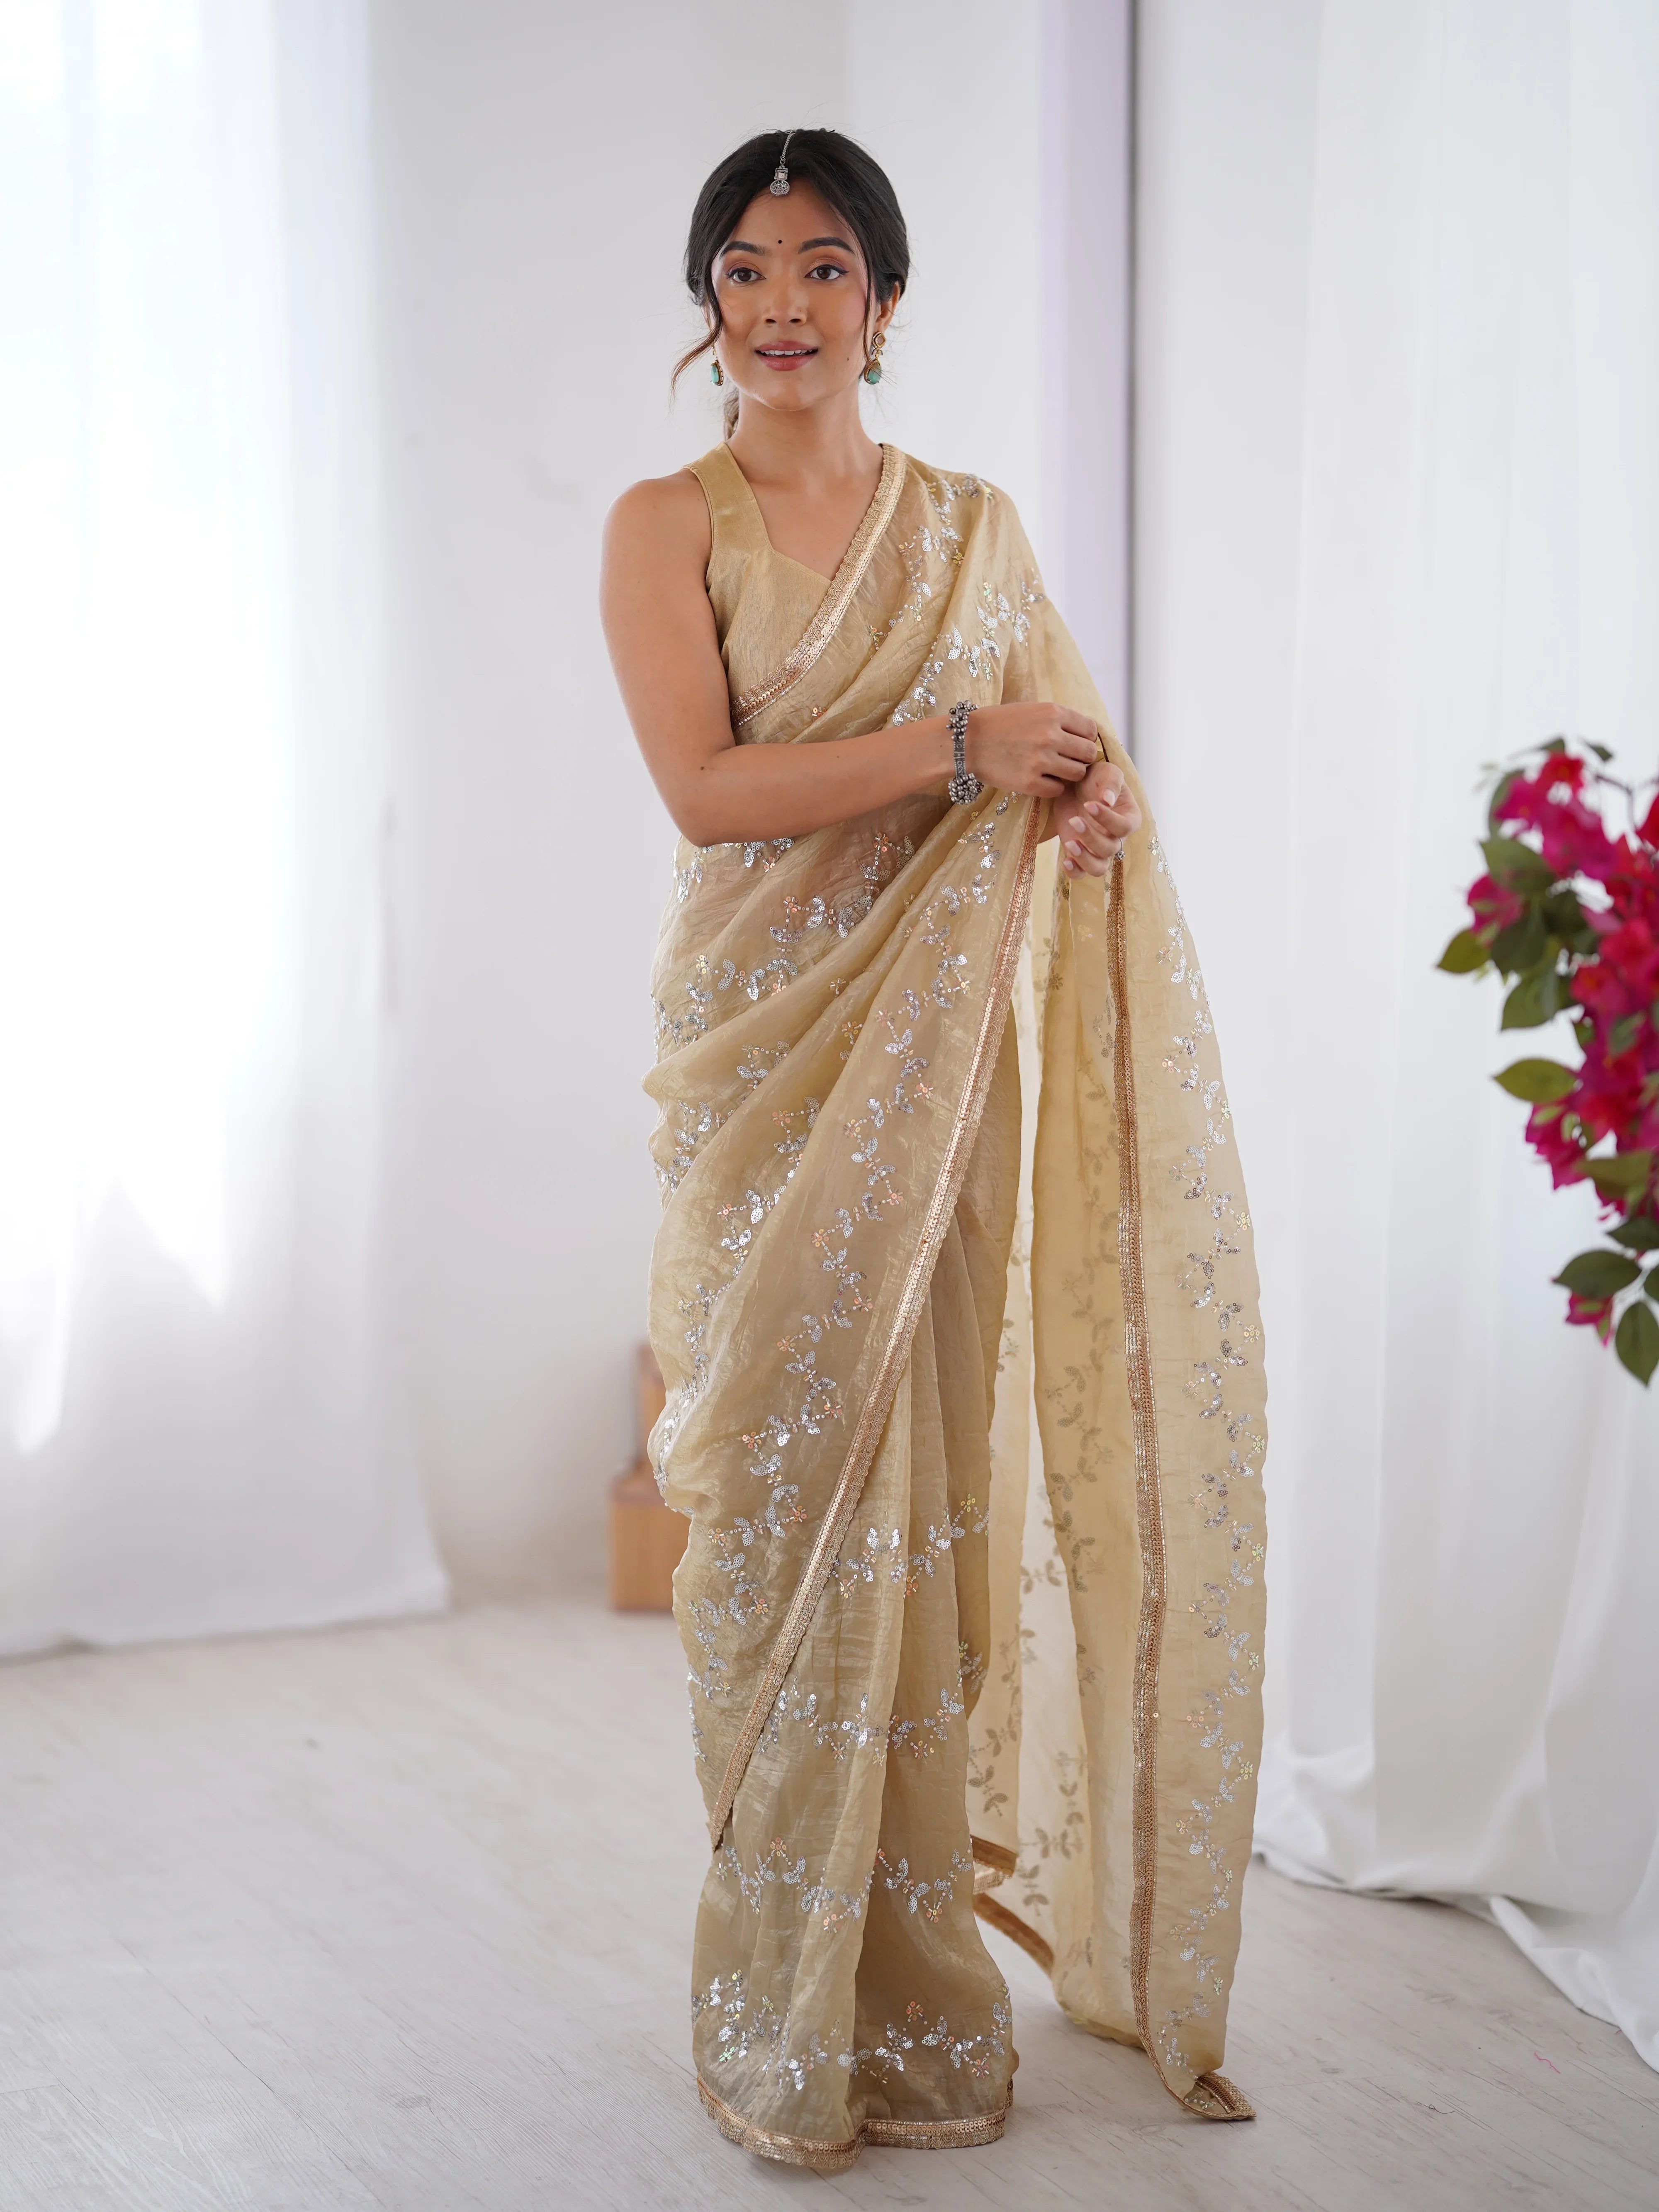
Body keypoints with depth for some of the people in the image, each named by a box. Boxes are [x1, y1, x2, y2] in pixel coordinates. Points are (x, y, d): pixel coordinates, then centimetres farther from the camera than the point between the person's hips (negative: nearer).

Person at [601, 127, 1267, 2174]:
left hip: (944, 1059, 3)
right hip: (768, 1049, -2)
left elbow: (1067, 770, 17)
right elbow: (707, 787, -11)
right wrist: (959, 745, -13)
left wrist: (1086, 801, -7)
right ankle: (787, 2016, 12)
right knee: (786, 1487, -1)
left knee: (933, 1482, 3)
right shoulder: (669, 526, 2)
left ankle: (923, 1985, 15)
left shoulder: (973, 530, 12)